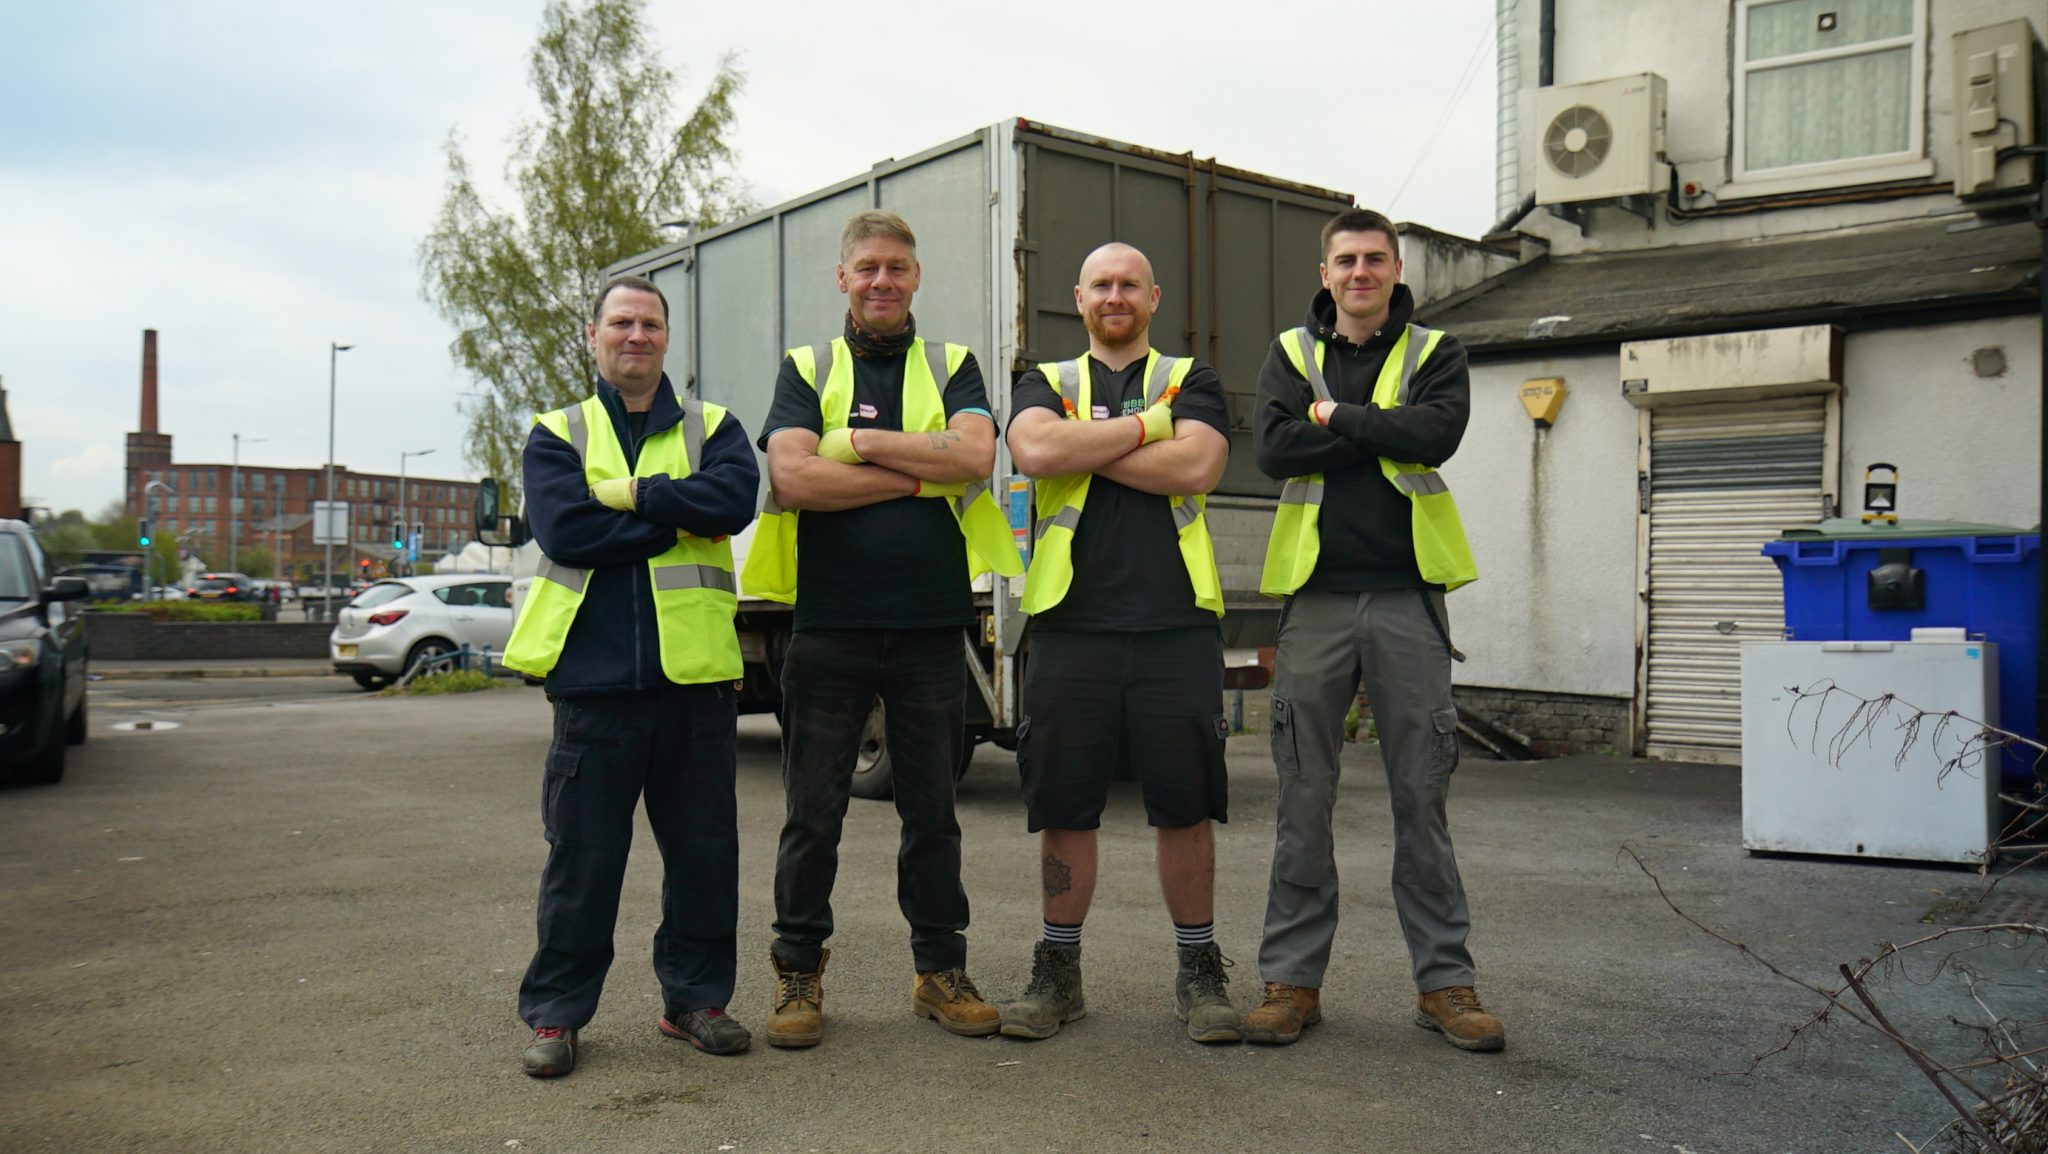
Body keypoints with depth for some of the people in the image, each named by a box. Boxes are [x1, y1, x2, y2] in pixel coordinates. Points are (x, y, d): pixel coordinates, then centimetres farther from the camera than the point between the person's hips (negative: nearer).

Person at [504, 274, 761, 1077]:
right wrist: (680, 518, -8)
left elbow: (735, 497, -10)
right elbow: (565, 531, -9)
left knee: (705, 849, 8)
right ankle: (556, 1012, 17)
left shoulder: (711, 429, 12)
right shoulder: (557, 436, 9)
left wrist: (628, 493, -11)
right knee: (583, 853, 4)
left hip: (695, 674, 2)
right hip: (596, 674, -1)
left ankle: (694, 997, 24)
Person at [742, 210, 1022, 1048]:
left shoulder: (953, 368, 11)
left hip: (931, 628, 1)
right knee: (813, 812, 5)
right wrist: (921, 475, -9)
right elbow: (792, 478, -10)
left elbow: (975, 455, -10)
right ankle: (799, 971, 19)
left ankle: (940, 969, 23)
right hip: (829, 627, -1)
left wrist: (859, 443, -9)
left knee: (932, 808, 10)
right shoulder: (806, 369, 8)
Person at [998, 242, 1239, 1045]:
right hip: (1070, 625, 1)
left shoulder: (1190, 380, 12)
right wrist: (1142, 425, -4)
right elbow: (1036, 450, -9)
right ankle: (1057, 972, 20)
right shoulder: (1047, 384, 15)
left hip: (1176, 624, 0)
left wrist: (1086, 449, -4)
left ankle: (1198, 971, 19)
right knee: (1064, 806, 6)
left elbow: (1197, 467, -8)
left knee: (1186, 806, 4)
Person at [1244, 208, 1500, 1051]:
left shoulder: (1434, 353, 9)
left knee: (1423, 798, 4)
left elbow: (1438, 432, -13)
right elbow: (1274, 450, -7)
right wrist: (1381, 433, -9)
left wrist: (1335, 419, -7)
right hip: (1315, 596, 1)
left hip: (1407, 596, 0)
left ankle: (1444, 981, 13)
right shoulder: (1291, 353, 11)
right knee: (1303, 799, 3)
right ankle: (1292, 979, 13)